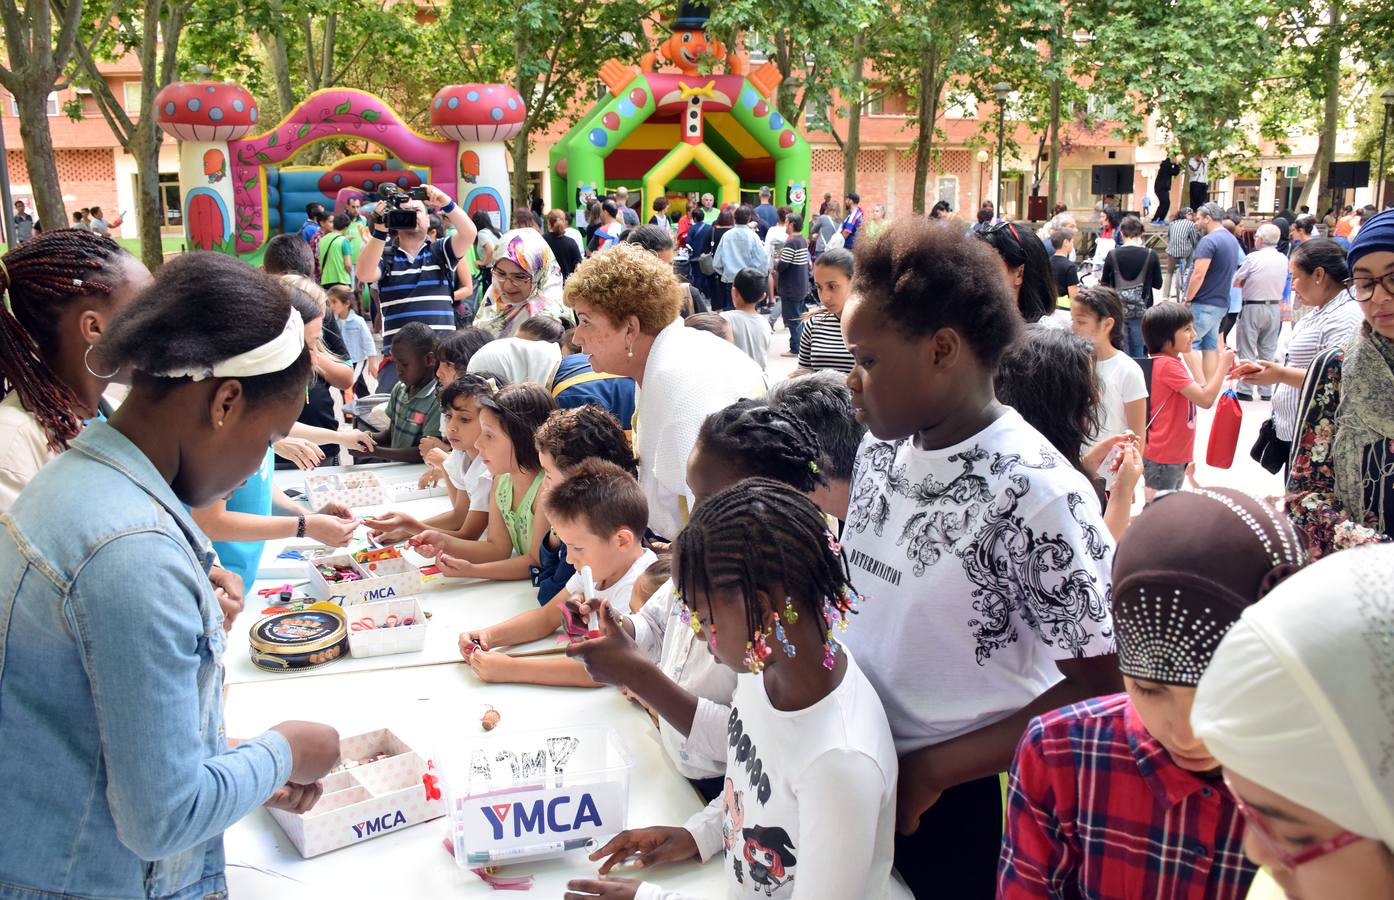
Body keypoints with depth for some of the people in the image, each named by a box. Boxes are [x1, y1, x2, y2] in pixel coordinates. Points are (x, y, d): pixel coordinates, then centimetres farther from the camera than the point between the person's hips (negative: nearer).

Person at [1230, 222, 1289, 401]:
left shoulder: (1253, 258, -14)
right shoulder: (1283, 259, 2)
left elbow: (1236, 282, -8)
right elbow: (1282, 285, 11)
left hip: (1253, 307, -5)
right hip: (1275, 307, 5)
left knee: (1247, 350, 2)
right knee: (1268, 351, 12)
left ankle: (1245, 390, 1)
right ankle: (1266, 391, 14)